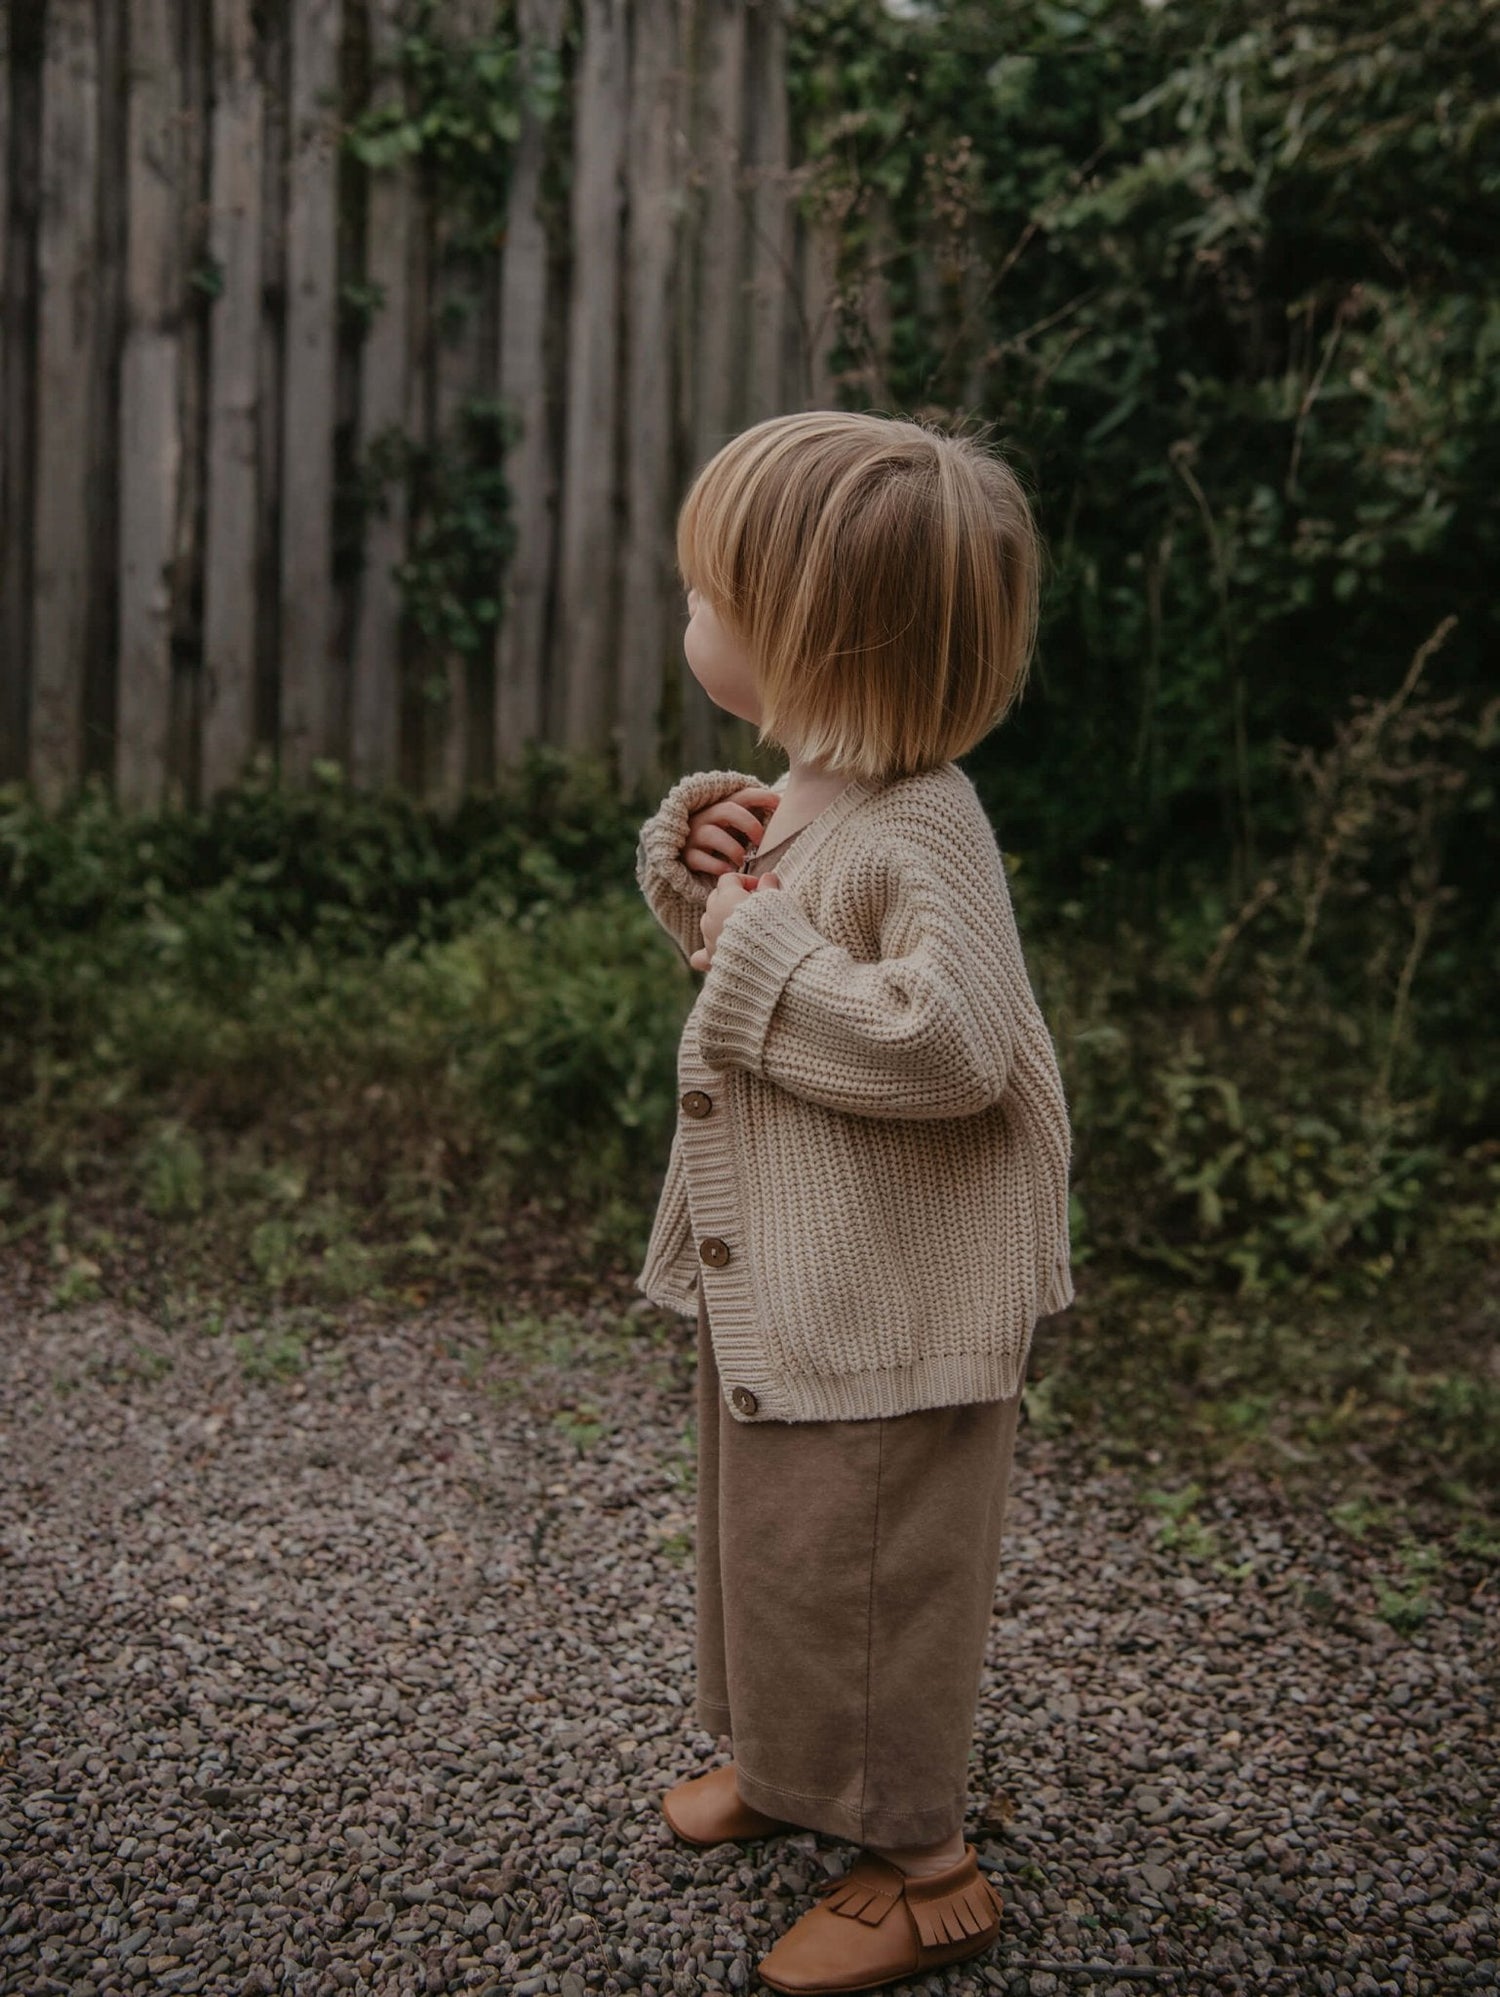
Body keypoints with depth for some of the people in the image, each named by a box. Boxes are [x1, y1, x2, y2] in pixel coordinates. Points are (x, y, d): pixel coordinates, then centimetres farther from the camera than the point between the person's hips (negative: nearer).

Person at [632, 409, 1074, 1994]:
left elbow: (951, 1043, -35)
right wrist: (690, 854, -4)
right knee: (761, 1525, 25)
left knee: (861, 1561, 5)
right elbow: (724, 939, 18)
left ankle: (922, 1863, 26)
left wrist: (759, 952, -27)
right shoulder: (802, 793, 3)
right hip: (770, 1270, 10)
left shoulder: (919, 831, -25)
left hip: (889, 1300, -10)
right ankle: (783, 1760, 48)